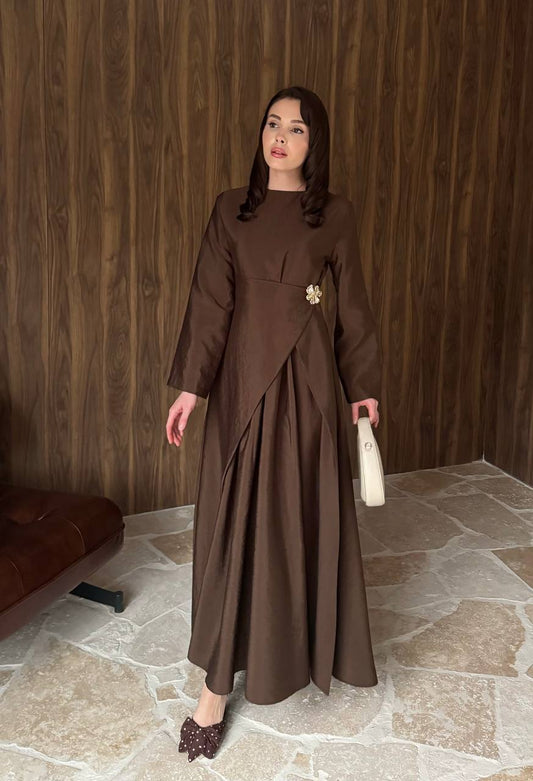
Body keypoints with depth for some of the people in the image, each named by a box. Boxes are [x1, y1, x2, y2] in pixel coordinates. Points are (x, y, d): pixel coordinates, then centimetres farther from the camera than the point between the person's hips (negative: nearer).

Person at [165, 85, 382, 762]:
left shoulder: (335, 215, 4)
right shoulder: (231, 210, 5)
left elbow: (352, 307, 7)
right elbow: (210, 301, -1)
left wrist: (364, 387, 9)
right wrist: (190, 384, -8)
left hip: (308, 380, 0)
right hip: (244, 376, 0)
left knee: (307, 513, 8)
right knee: (235, 519, 1)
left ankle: (308, 642, 32)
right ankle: (218, 680, 8)